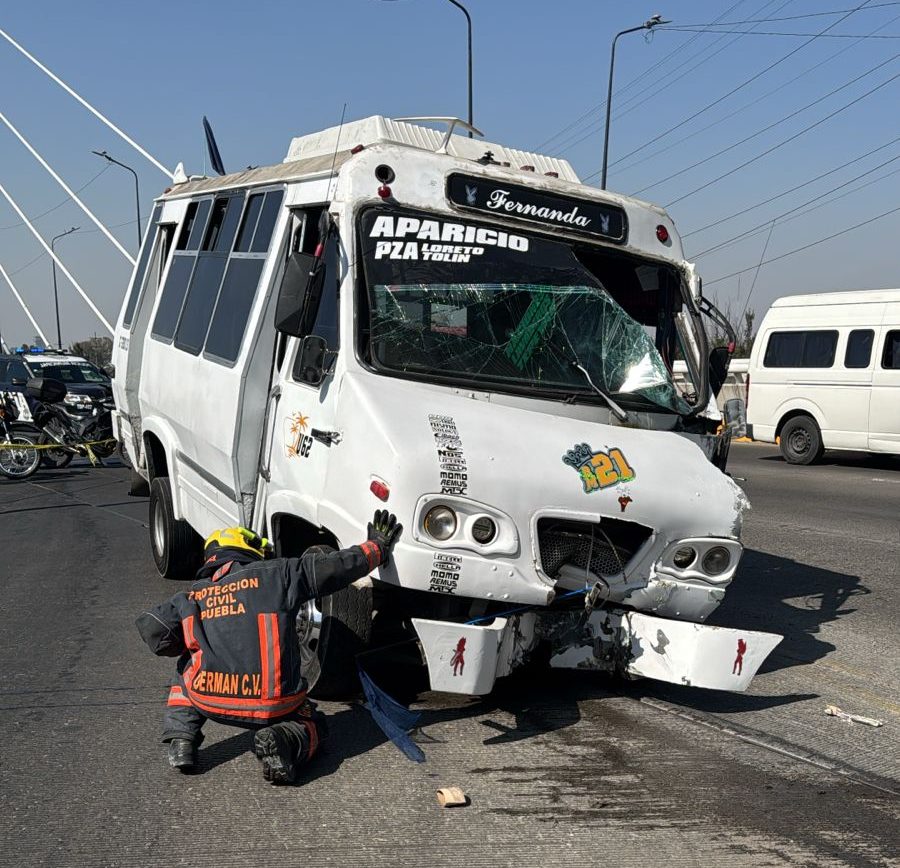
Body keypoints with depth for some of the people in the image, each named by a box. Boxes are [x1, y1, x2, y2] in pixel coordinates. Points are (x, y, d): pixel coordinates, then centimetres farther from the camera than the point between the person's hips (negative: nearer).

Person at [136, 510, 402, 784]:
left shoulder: (190, 596, 13)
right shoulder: (277, 574, 5)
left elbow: (152, 630, 0)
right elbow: (338, 566, 5)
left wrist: (188, 646, 20)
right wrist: (378, 545, 21)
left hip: (208, 701, 2)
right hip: (274, 706, -2)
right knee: (312, 723, 27)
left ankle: (181, 739, 14)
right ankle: (285, 739, -7)